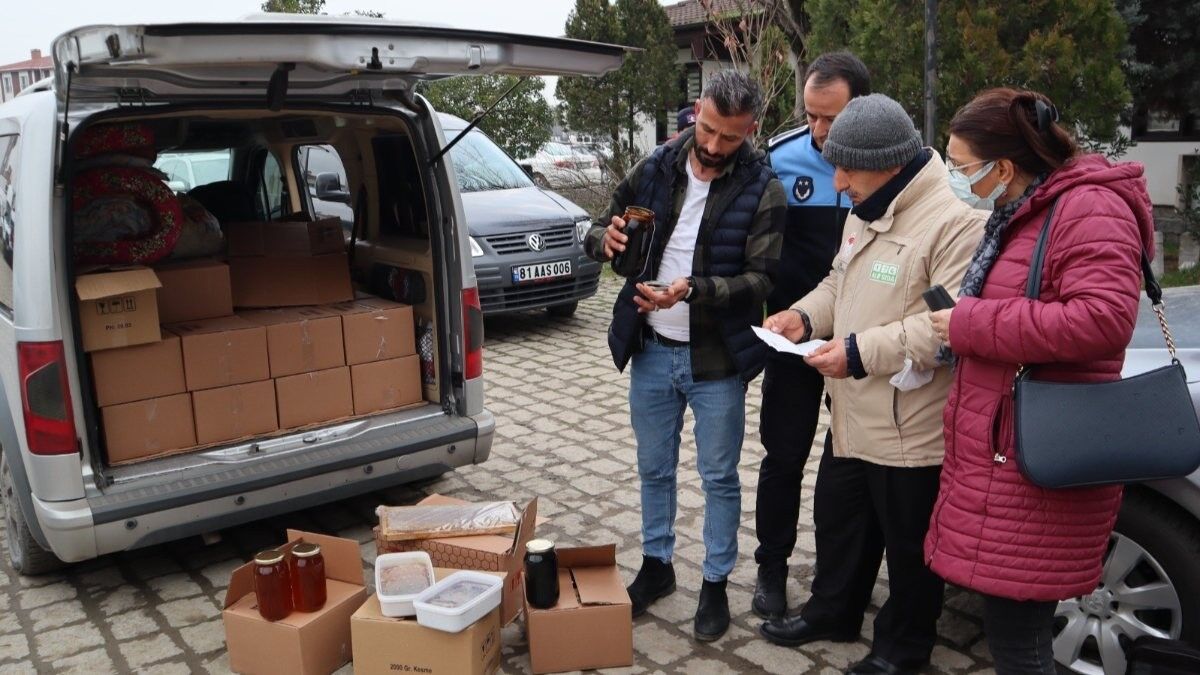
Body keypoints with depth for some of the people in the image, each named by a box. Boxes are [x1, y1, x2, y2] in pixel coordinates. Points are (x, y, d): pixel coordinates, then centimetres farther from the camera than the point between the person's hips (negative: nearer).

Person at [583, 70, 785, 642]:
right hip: (652, 352, 4)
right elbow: (600, 232, 7)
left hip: (717, 360, -3)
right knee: (654, 468, 17)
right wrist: (605, 240, -18)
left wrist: (693, 290, -32)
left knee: (720, 476, 10)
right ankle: (656, 565, 37)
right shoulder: (655, 169, 0)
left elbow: (762, 278, -17)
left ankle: (716, 583, 29)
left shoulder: (762, 190, -11)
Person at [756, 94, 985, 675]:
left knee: (909, 542, 11)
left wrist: (862, 351, -28)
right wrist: (805, 315, 1)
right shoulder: (864, 213, 9)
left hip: (911, 427, -9)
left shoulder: (954, 222, -22)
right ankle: (832, 612, 46)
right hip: (851, 414, 9)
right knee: (837, 519, 24)